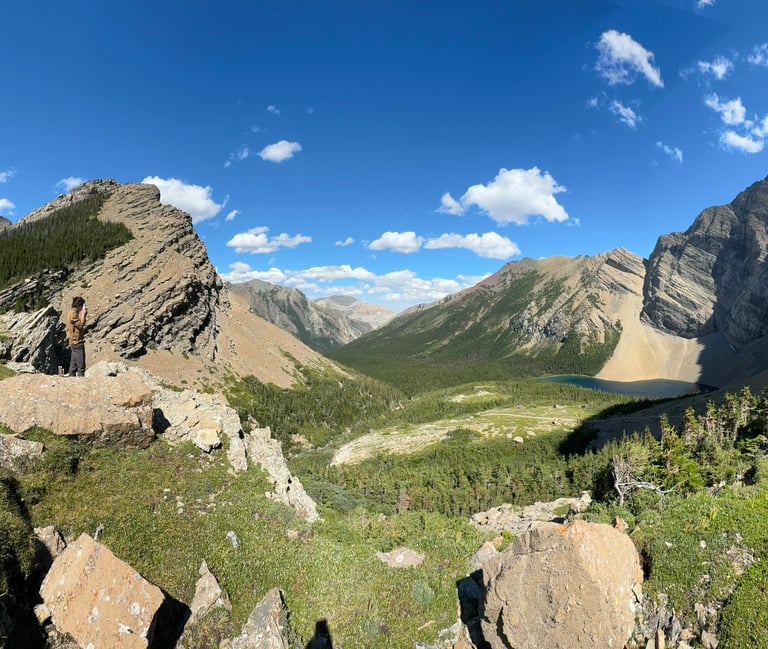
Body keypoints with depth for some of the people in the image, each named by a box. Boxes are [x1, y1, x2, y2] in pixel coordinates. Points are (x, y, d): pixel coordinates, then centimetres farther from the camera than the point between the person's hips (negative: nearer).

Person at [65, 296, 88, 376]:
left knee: (73, 365, 12)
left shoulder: (73, 313, 17)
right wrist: (83, 315, -12)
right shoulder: (73, 313, -13)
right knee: (81, 366, -11)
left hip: (74, 343, 10)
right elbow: (80, 325, -19)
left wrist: (83, 315, 12)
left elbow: (79, 325, 16)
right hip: (77, 343, -10)